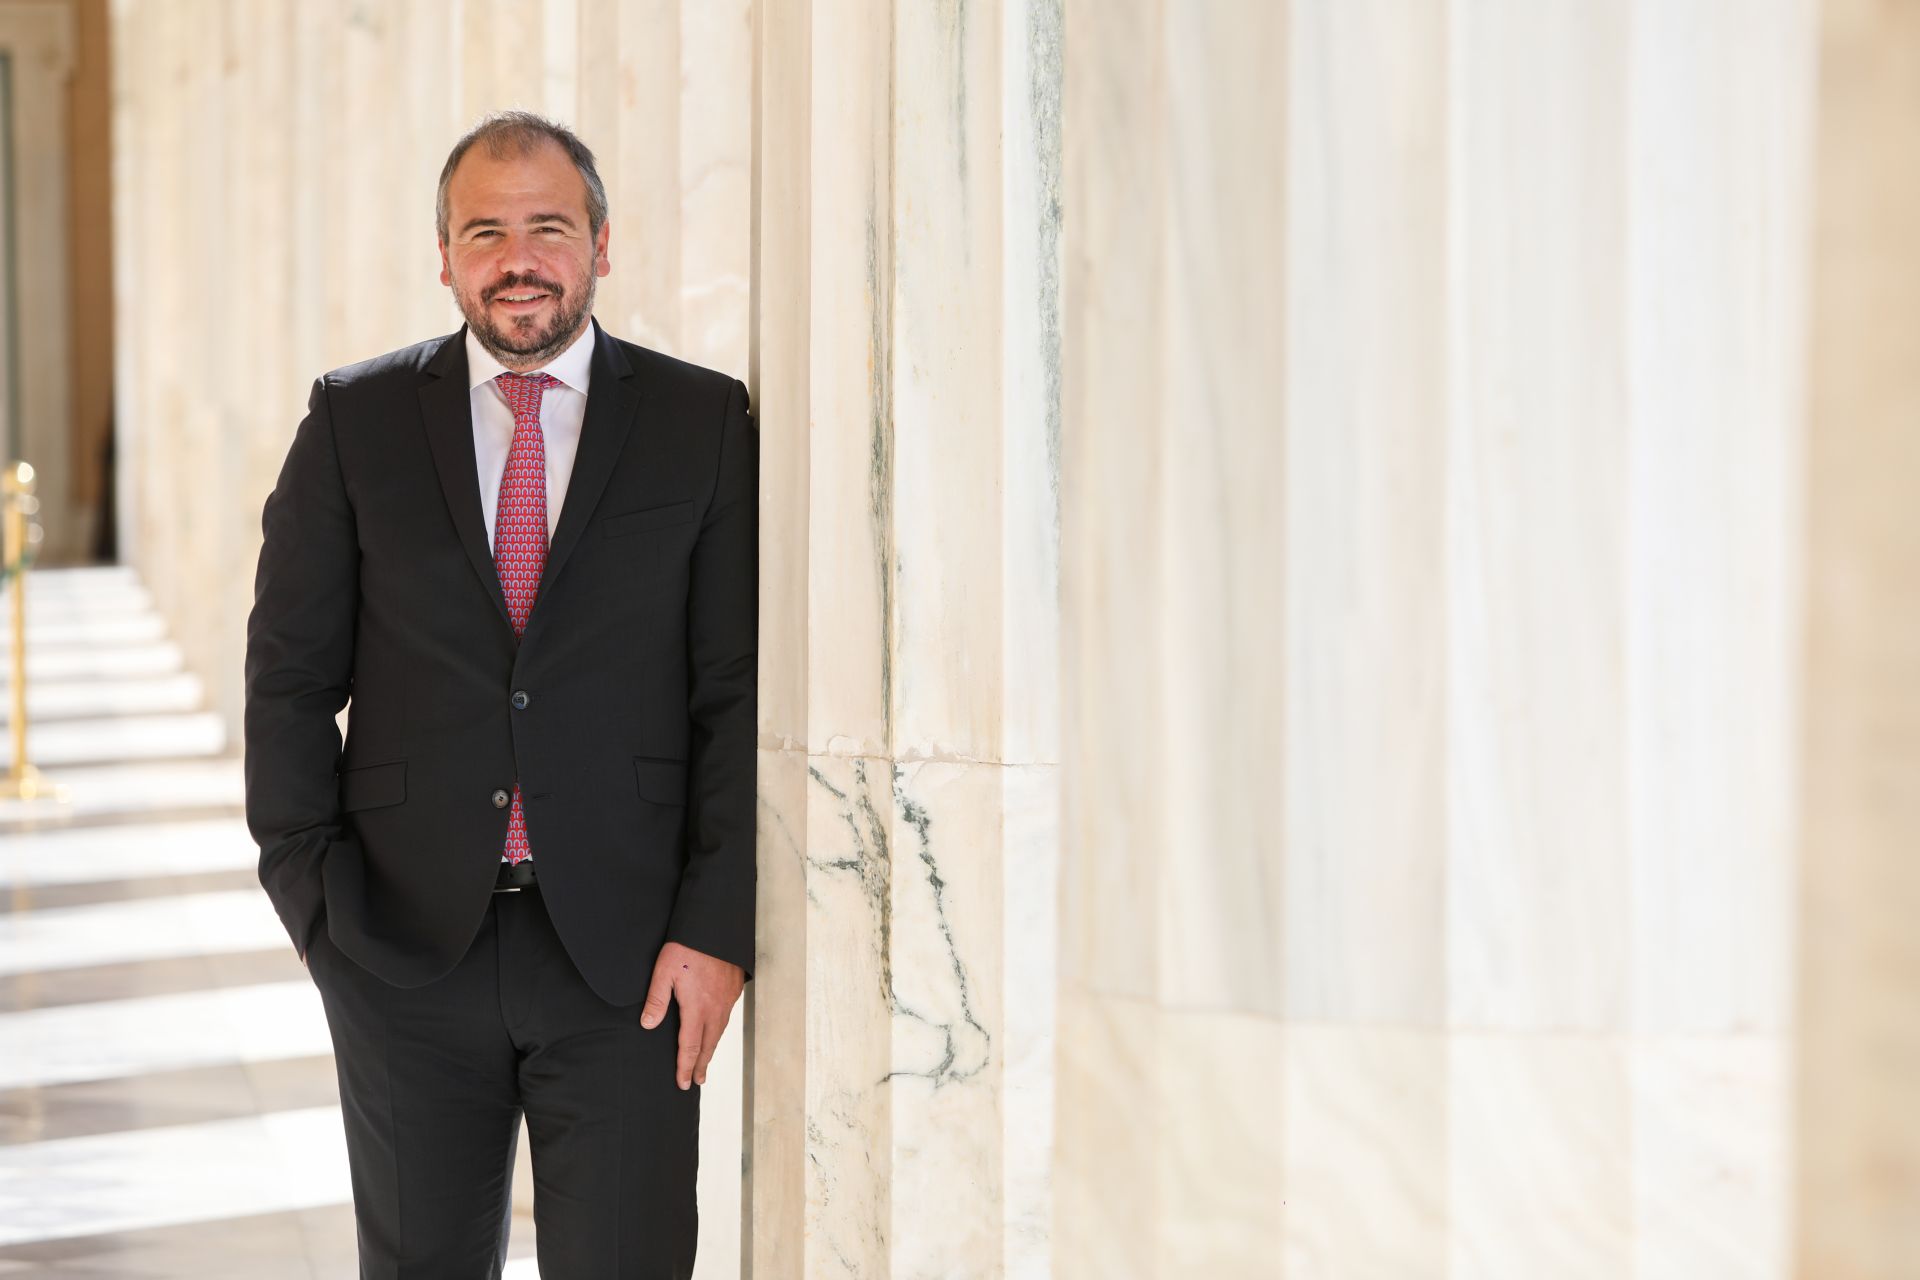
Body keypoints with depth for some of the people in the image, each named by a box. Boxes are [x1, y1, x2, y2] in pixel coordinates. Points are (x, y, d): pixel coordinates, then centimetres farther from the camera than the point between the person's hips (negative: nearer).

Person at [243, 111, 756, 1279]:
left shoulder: (705, 425, 2)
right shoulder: (358, 421, 5)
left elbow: (743, 690, -1)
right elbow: (290, 674, 5)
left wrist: (718, 926, -7)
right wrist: (313, 893, -2)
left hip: (629, 956, -1)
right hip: (407, 948, 2)